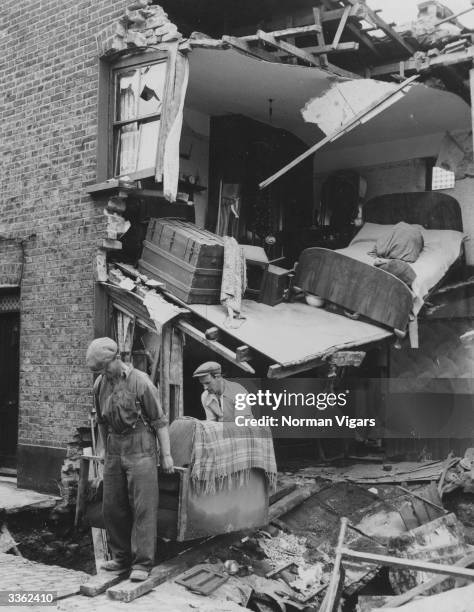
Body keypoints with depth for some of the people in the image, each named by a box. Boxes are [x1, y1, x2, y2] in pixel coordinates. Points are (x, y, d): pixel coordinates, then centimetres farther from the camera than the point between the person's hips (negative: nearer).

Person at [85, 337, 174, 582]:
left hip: (140, 450, -6)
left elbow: (159, 421, -9)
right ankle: (121, 557, 24)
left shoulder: (140, 382, -13)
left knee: (143, 507, -4)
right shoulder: (100, 384, 5)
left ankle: (142, 563, 3)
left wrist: (166, 454, -8)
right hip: (114, 452, 6)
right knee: (112, 507, 10)